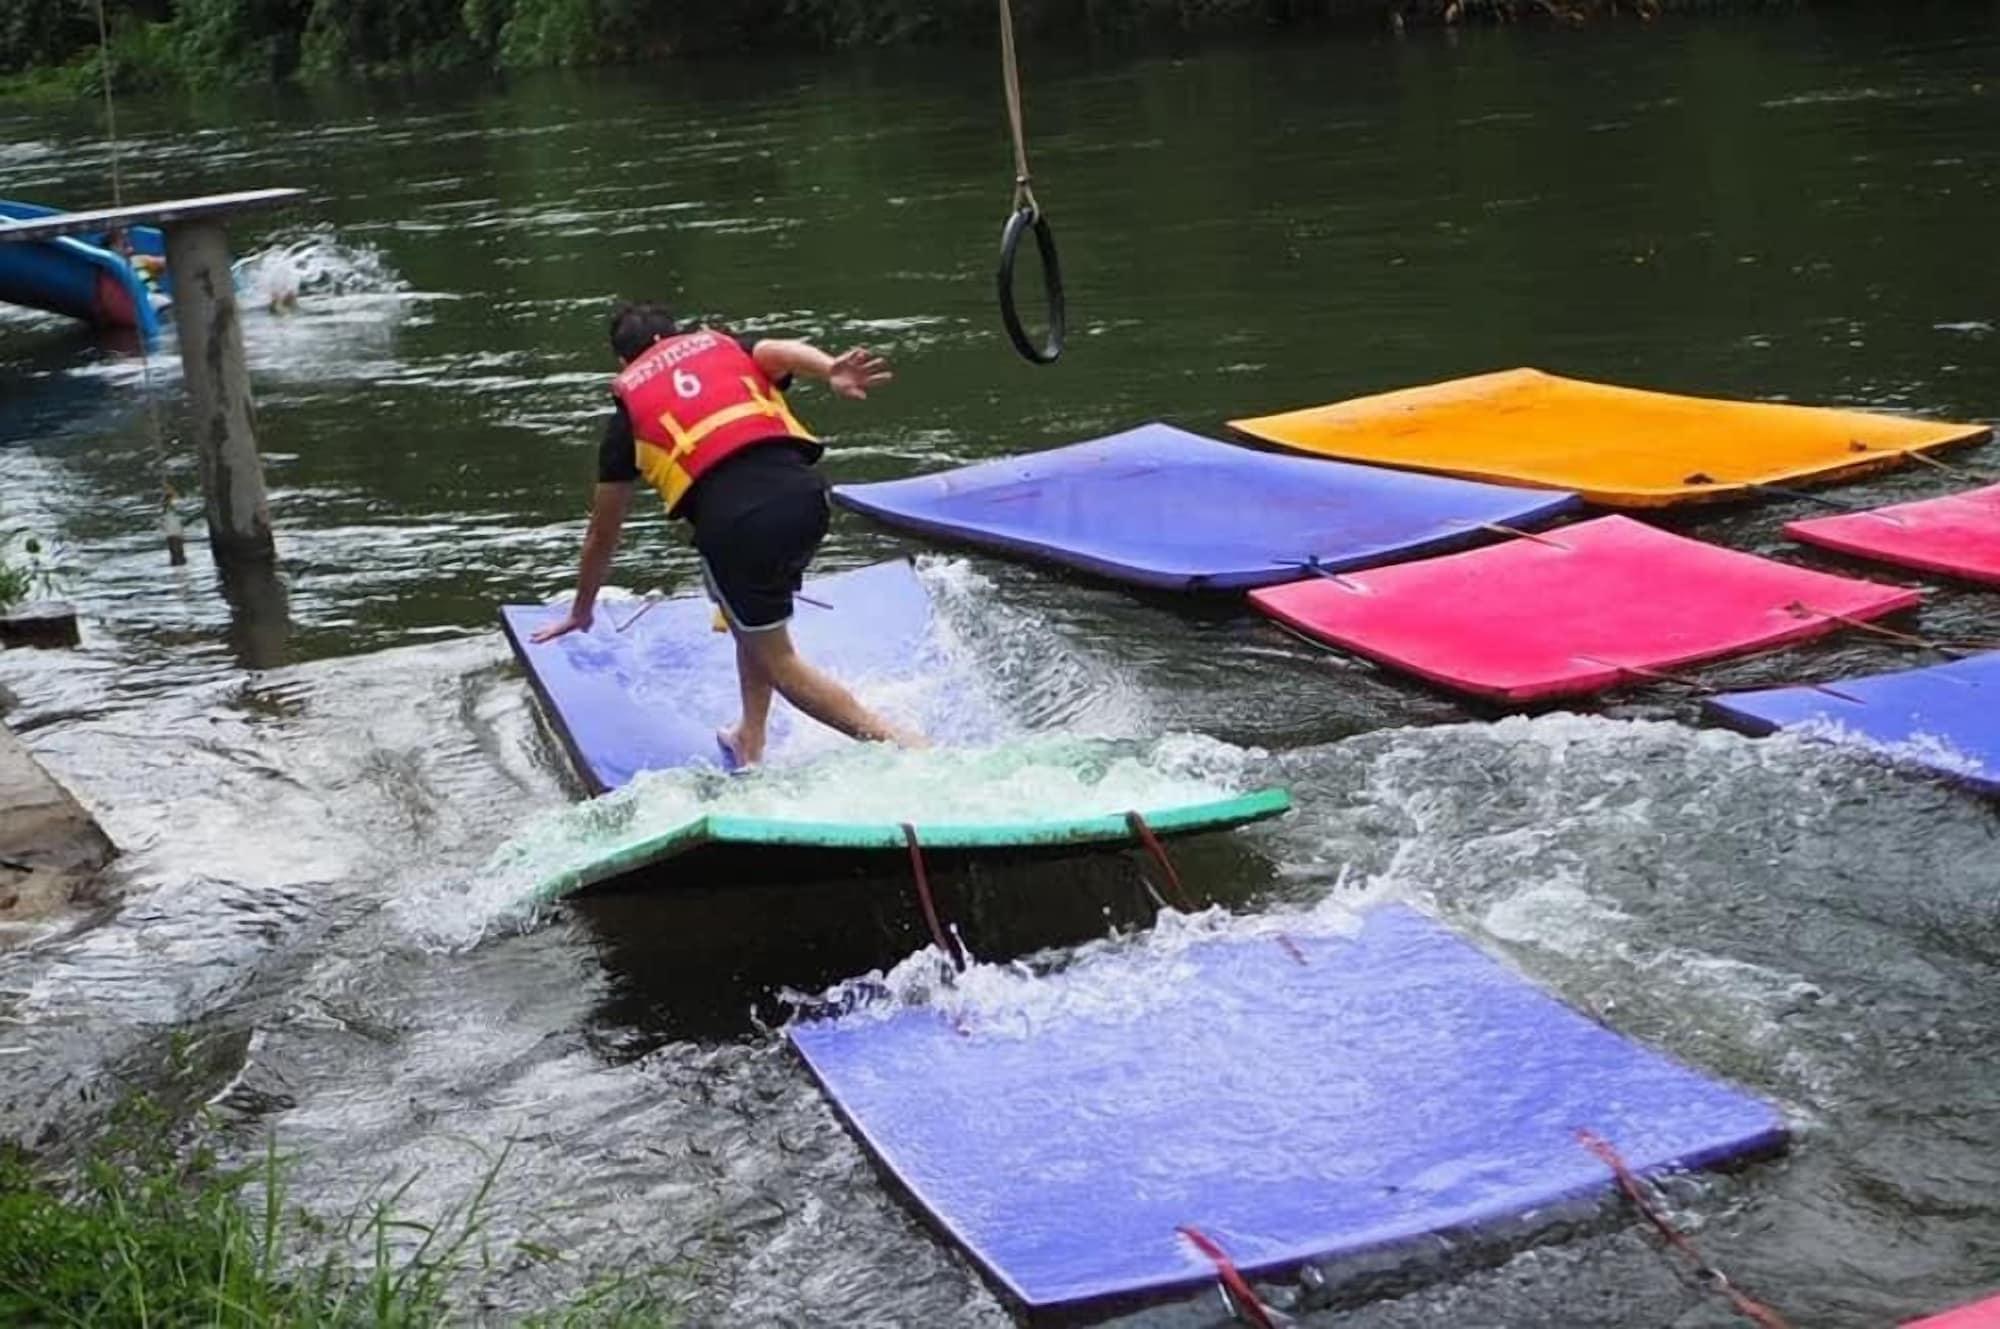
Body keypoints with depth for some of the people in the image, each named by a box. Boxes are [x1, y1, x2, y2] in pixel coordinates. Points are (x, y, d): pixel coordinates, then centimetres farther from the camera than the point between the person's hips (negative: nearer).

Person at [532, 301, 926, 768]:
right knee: (753, 618, 31)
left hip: (729, 515, -3)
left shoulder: (629, 409, 26)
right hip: (802, 493, 3)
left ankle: (898, 742, -4)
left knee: (777, 661, 10)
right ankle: (750, 742, 29)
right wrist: (832, 371, -18)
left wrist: (581, 611, 46)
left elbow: (602, 532, 33)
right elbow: (781, 351, 3)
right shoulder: (726, 344, 29)